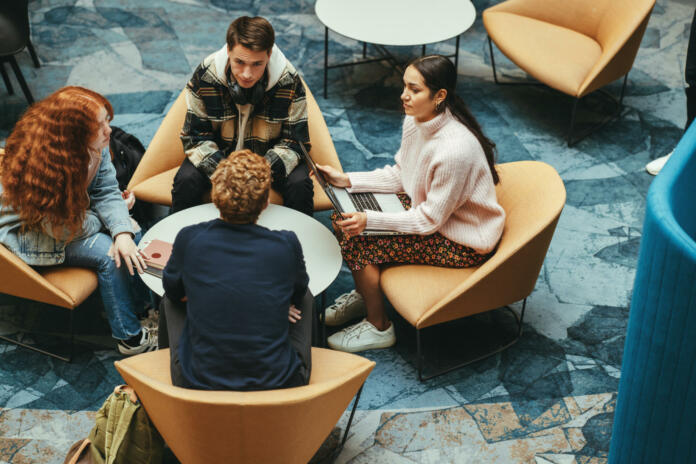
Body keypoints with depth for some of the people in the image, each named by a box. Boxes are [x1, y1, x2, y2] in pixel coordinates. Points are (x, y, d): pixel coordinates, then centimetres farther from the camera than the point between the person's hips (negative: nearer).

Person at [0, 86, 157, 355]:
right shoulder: (37, 168, -37)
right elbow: (63, 229, -29)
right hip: (27, 231, -7)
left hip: (74, 213, 8)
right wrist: (102, 219, -13)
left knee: (130, 236, -10)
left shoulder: (94, 145, -17)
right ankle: (130, 338, -9)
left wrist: (123, 232, -29)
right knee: (108, 253, -22)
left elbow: (107, 192, -12)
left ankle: (141, 311, 4)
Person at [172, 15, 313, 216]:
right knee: (186, 181, -26)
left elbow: (295, 141, -14)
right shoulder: (205, 75, -21)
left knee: (300, 185, -26)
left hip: (269, 156, 0)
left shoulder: (289, 81, -22)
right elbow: (195, 137, -13)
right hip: (218, 153, 0)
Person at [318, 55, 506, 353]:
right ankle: (364, 293, 25)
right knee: (345, 219, 1)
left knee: (358, 243, -15)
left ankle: (378, 327, 8)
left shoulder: (456, 149, -34)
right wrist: (347, 180, -5)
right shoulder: (416, 120, -8)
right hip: (429, 206, 9)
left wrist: (369, 220, -28)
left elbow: (430, 220, -25)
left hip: (463, 242, -8)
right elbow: (399, 175, 6)